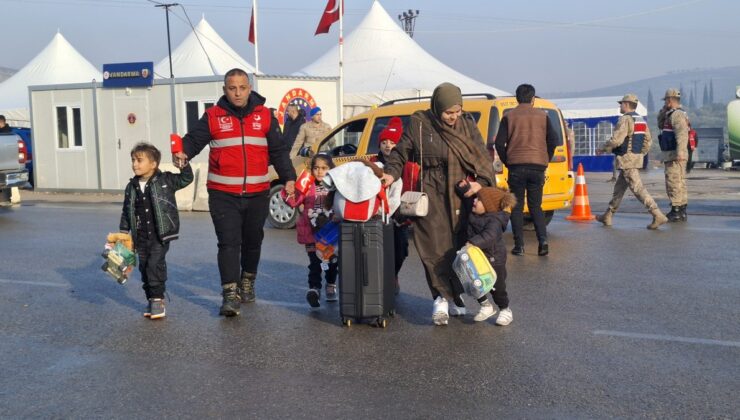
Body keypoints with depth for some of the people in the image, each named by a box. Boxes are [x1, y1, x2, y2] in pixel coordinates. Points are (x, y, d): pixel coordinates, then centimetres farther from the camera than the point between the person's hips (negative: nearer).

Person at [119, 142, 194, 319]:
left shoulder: (165, 180, -4)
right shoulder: (131, 187, 6)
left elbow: (185, 179, -4)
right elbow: (126, 212, 13)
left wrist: (183, 164, -19)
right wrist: (123, 232, 11)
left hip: (160, 235, -5)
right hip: (141, 237, 5)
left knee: (156, 264, -12)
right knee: (144, 267, 9)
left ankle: (158, 299, -1)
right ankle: (151, 299, 22)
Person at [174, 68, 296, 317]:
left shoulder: (264, 115, 6)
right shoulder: (213, 116, 2)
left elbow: (278, 150, 9)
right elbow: (194, 139, -5)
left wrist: (288, 178, 1)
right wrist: (183, 153, -27)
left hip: (257, 194, 2)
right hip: (223, 194, -2)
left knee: (253, 241, 15)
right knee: (229, 243, -9)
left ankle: (247, 283, 36)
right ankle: (230, 294, -9)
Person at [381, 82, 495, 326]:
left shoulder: (467, 125, 7)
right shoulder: (419, 124, 0)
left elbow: (483, 157, 7)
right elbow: (400, 152, 9)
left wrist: (480, 181, -9)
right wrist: (391, 173, -9)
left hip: (461, 195, 3)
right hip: (431, 196, -3)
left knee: (459, 246, 6)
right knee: (435, 247, -10)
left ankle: (453, 295, 19)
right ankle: (441, 298, -4)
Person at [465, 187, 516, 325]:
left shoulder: (494, 221, -26)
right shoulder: (475, 215, -3)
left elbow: (488, 236, -41)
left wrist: (473, 243, -54)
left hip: (494, 259, -7)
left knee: (497, 287, 6)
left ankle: (505, 310, 29)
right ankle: (486, 307, 29)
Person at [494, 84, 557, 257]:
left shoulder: (509, 117, 4)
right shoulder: (542, 116, 7)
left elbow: (499, 143, -2)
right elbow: (554, 140, 2)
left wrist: (507, 162, 9)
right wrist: (545, 160, 12)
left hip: (516, 167, -1)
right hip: (538, 167, 1)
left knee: (517, 207, 7)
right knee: (536, 206, 12)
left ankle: (519, 246, 3)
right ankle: (543, 241, -5)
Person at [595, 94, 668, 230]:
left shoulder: (625, 119, -15)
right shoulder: (641, 120, 14)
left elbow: (616, 140, -22)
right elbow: (648, 141, 16)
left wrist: (603, 147, -6)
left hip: (626, 160, -10)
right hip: (636, 159, 10)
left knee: (638, 189, -10)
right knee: (619, 188, 16)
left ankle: (658, 215, -15)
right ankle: (607, 216, 24)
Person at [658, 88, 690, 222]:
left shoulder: (677, 114, -15)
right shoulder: (672, 114, 17)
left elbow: (682, 134, -26)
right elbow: (660, 125, 29)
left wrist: (680, 152, -36)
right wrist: (663, 110, 14)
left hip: (675, 155, -11)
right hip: (673, 155, 11)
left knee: (673, 183, -8)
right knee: (679, 183, 14)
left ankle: (676, 212, -6)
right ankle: (681, 212, 20)